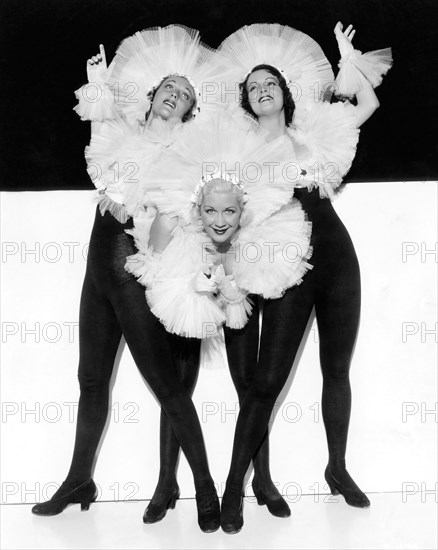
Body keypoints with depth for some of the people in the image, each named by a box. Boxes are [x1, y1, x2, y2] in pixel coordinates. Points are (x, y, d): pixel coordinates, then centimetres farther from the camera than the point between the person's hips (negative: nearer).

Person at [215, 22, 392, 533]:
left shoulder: (316, 130, 13)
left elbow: (369, 104, 23)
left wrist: (350, 62, 17)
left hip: (337, 256, 3)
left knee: (336, 369, 10)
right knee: (266, 379, -8)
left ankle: (338, 468, 26)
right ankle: (234, 485, 4)